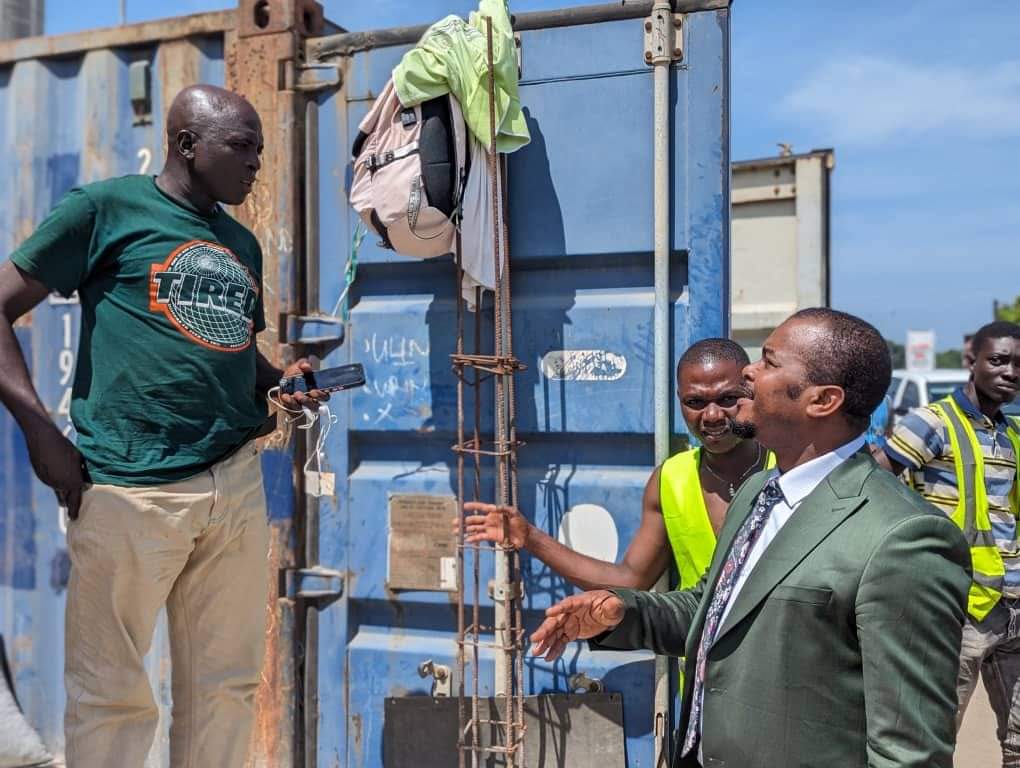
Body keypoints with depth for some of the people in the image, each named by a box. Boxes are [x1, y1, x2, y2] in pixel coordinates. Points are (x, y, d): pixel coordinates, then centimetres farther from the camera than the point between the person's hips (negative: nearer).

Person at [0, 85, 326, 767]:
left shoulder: (243, 245, 19)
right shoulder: (107, 208, 0)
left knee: (225, 687, 13)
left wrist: (281, 380, 7)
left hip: (237, 484, 6)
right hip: (131, 488, -6)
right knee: (113, 691, 5)